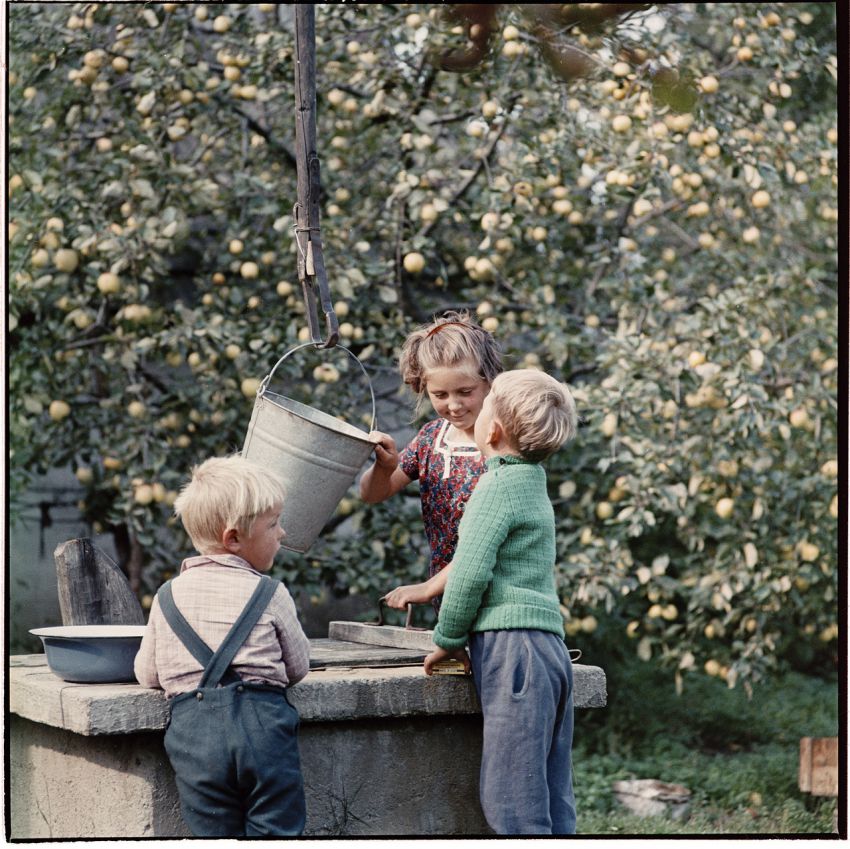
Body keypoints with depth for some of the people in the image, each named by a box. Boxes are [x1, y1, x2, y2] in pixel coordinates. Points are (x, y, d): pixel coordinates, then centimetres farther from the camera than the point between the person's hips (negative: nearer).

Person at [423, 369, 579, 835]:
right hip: (550, 645, 9)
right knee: (550, 805, 9)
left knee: (512, 802, -10)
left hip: (512, 646, -9)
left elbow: (471, 571, -14)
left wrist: (448, 640, -2)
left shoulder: (499, 486, -7)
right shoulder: (533, 484, 22)